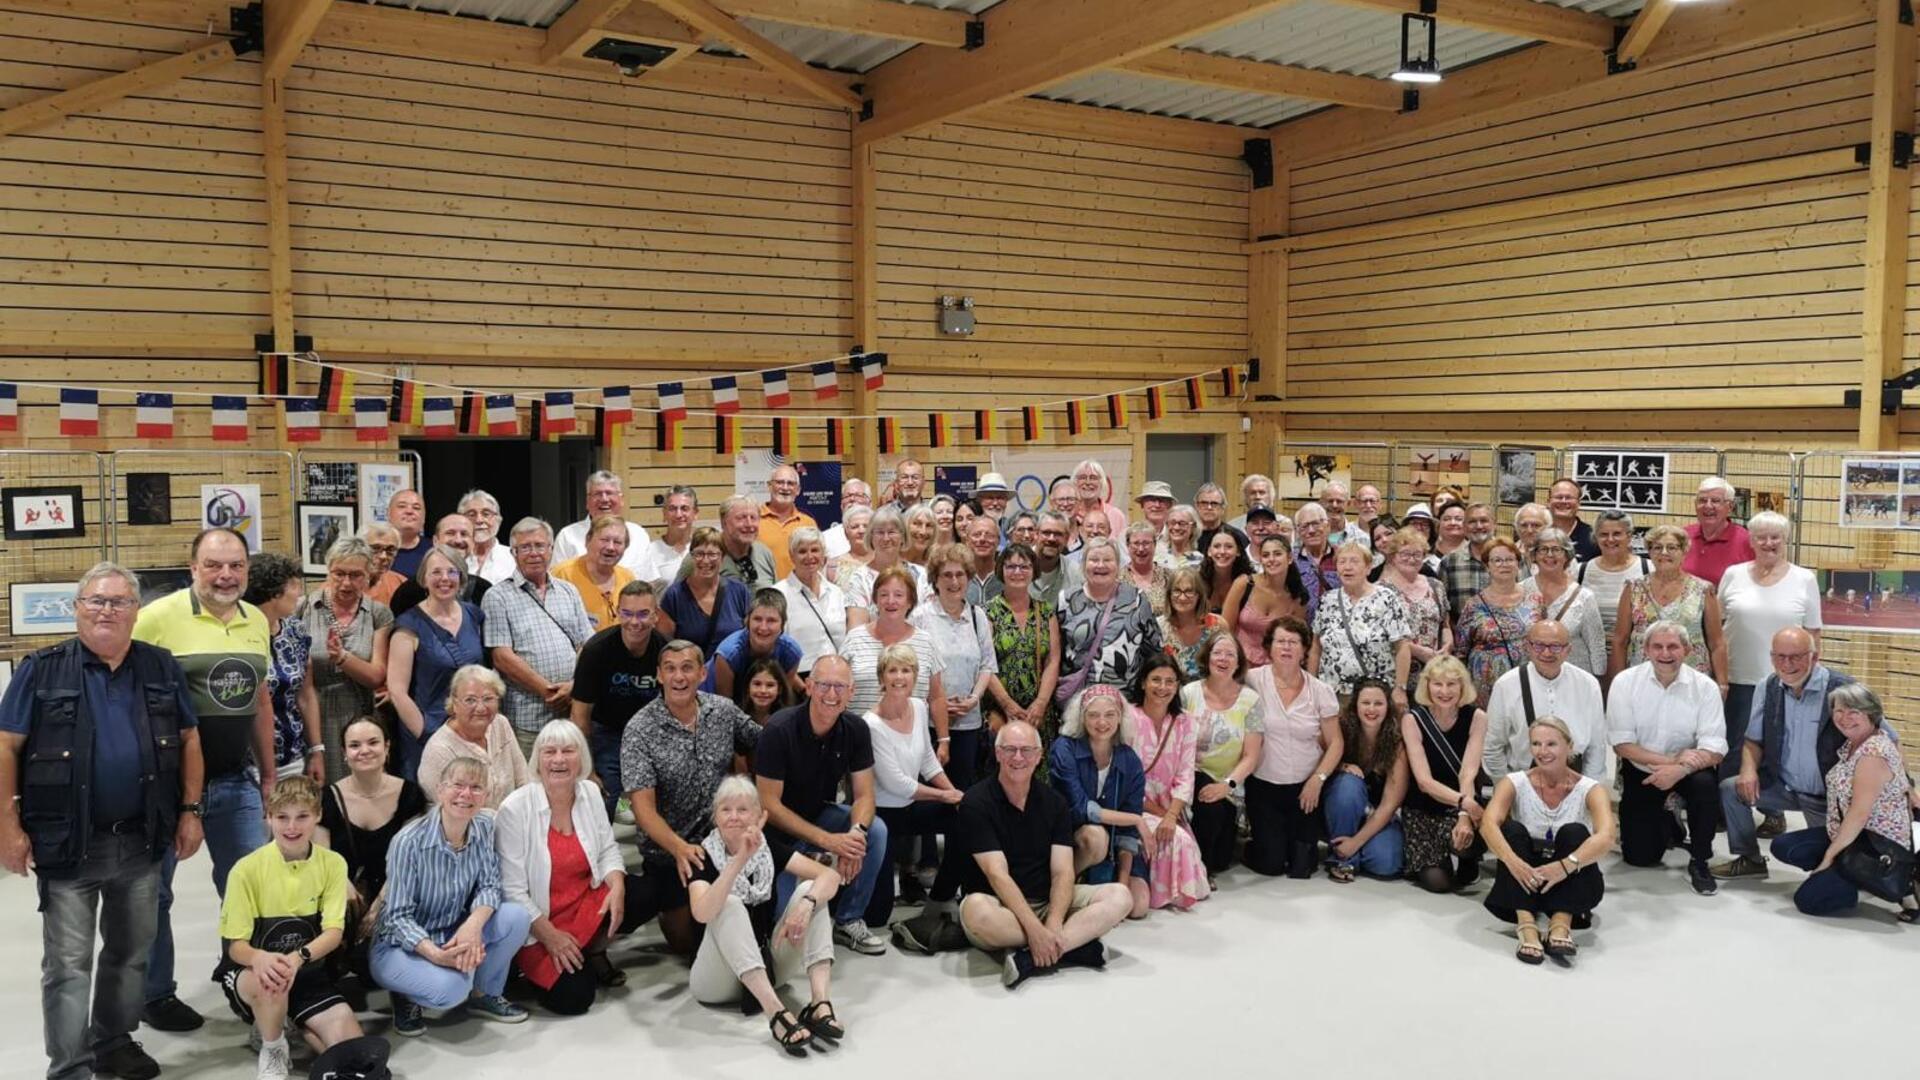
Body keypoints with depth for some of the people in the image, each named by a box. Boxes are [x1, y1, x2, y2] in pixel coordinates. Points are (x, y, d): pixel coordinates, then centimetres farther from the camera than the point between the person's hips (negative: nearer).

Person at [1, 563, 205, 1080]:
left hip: (142, 842, 4)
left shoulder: (162, 668, 5)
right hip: (67, 843, -3)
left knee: (131, 953, 16)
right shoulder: (42, 670, -5)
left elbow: (188, 740, 10)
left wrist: (190, 811, 5)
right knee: (68, 963, 2)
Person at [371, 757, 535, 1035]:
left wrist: (474, 924, -30)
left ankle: (483, 994, 5)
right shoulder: (409, 842, -23)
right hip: (400, 945, -5)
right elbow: (399, 916, -20)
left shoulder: (484, 827, -7)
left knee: (517, 916, -20)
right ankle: (405, 996, 3)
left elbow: (489, 885, -8)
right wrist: (436, 954, -37)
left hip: (455, 934, 6)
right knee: (452, 986, -34)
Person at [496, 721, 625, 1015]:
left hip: (586, 902, 5)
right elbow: (512, 889, -15)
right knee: (573, 998, -20)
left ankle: (594, 952, 7)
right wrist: (550, 935, -17)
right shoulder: (515, 809, -17)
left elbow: (607, 850, 3)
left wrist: (617, 886, -19)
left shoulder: (590, 792, -1)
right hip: (536, 919, -5)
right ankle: (536, 965, 14)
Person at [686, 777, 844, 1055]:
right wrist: (740, 859, -40)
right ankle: (777, 1014, -42)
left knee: (810, 890, -15)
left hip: (767, 966, 4)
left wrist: (805, 905, -33)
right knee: (729, 904, -30)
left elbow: (830, 875, -12)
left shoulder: (770, 846, -1)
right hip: (718, 979, -4)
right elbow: (702, 913, -32)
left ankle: (820, 1003, -31)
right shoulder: (703, 856, -11)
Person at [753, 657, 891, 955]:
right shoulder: (779, 731, -24)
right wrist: (827, 840, -29)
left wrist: (856, 832, -30)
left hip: (821, 814, 5)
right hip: (779, 829, -5)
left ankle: (849, 921, -4)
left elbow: (864, 795, -7)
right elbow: (769, 804, -22)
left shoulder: (855, 729, -9)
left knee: (876, 830, -22)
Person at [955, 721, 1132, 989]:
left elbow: (1062, 872, -5)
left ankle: (1029, 958, -31)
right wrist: (1035, 929, -29)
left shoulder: (1054, 802, 5)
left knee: (1120, 896, -16)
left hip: (1048, 901, 5)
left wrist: (1053, 925, -24)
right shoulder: (976, 803, -9)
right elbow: (997, 874, -18)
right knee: (976, 909, -40)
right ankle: (1074, 945, -25)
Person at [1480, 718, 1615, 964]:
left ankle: (1561, 924, -39)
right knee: (1512, 829, -26)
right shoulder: (1514, 782, -5)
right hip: (1524, 881, 1)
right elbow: (1488, 823, -24)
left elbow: (1606, 837, -27)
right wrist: (1511, 860, -43)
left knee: (1574, 832, -27)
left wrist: (1566, 865, -43)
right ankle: (1526, 924, -38)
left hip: (1572, 884, -1)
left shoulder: (1590, 788, -7)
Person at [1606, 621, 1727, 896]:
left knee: (1706, 785, -36)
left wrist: (1678, 770, -35)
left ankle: (1699, 861, -13)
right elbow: (1622, 744, -12)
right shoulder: (1625, 682, -11)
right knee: (1640, 856, -3)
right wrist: (1673, 759, -23)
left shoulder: (1704, 687, -11)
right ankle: (1665, 821, 34)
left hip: (1687, 769, 0)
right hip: (1640, 770, 1)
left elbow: (1714, 750, -17)